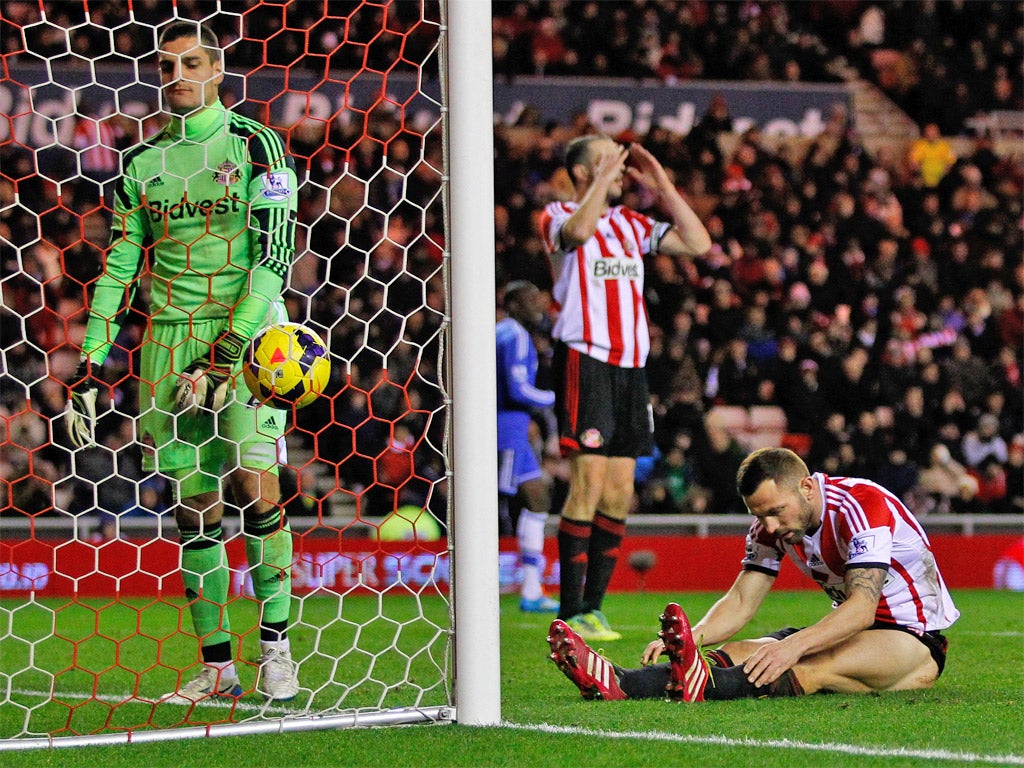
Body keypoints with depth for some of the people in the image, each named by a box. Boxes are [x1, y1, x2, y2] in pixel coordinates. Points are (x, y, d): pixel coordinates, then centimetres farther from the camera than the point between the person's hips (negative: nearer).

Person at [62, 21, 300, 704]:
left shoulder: (255, 146, -1)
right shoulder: (143, 164, 13)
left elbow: (275, 255, -8)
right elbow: (119, 268, 15)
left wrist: (228, 352, -17)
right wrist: (89, 370, 6)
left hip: (245, 334, -4)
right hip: (167, 341, 4)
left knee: (254, 486, -15)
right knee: (195, 511, 2)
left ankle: (276, 647, -3)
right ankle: (217, 667, 6)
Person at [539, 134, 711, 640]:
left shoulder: (631, 225, 19)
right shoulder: (558, 217, 0)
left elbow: (697, 243, 13)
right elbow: (578, 230, -24)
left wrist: (662, 186, 10)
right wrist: (604, 177, -14)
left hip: (630, 365, 7)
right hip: (584, 359, -7)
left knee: (619, 494, 4)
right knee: (588, 485, -13)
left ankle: (593, 607, 9)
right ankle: (570, 614, -12)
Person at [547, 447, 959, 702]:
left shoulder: (861, 505, -24)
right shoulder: (772, 525, -1)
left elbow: (863, 606, -35)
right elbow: (741, 600, -3)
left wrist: (794, 645, -49)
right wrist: (693, 636, -25)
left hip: (916, 641, -7)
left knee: (815, 667, -37)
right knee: (738, 653, -18)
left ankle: (703, 685, -63)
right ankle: (619, 683, -40)